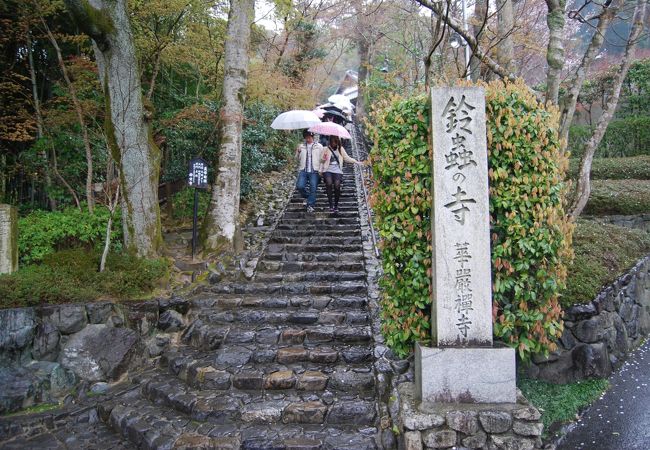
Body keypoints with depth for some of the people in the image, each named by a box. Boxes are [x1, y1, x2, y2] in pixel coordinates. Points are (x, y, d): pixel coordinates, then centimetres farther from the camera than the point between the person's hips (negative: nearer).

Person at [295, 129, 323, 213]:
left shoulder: (319, 146, 10)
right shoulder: (301, 146, 15)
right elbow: (297, 158, 15)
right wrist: (297, 152, -5)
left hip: (314, 171, -1)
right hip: (303, 170, 2)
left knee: (313, 188, -7)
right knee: (299, 186, -13)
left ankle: (310, 205, 2)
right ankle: (308, 196, 14)